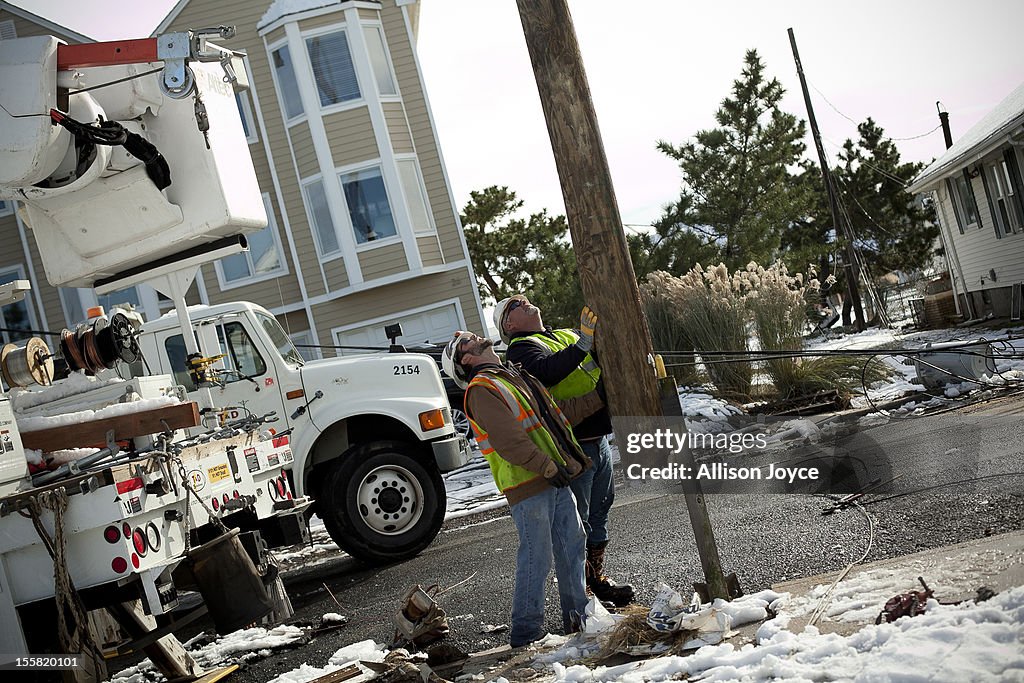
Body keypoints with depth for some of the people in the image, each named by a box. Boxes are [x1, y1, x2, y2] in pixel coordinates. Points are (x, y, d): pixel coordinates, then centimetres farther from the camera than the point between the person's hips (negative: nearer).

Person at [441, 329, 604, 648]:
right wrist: (548, 467, -20)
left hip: (556, 481, 9)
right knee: (537, 557, -5)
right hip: (528, 488, -9)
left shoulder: (517, 378, 21)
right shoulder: (481, 390, -9)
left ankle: (578, 614, 29)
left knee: (572, 545, 15)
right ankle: (526, 631, 6)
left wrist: (600, 397, 25)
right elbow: (507, 440, -20)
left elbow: (559, 414, 27)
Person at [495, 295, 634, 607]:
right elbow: (545, 372, -27)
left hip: (598, 439, 8)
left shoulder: (567, 336, 18)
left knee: (599, 514, 18)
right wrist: (583, 345, -32)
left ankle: (598, 579, 32)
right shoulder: (522, 347, -5)